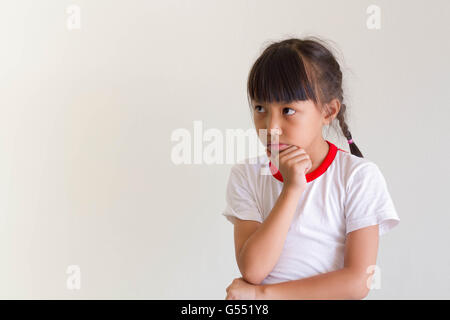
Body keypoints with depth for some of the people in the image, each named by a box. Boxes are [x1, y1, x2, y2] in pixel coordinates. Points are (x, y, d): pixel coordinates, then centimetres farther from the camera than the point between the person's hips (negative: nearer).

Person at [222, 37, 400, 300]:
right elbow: (253, 270, -9)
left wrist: (263, 292, -10)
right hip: (260, 309, 2)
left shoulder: (360, 176, -5)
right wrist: (291, 190, -15)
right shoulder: (246, 176, 1)